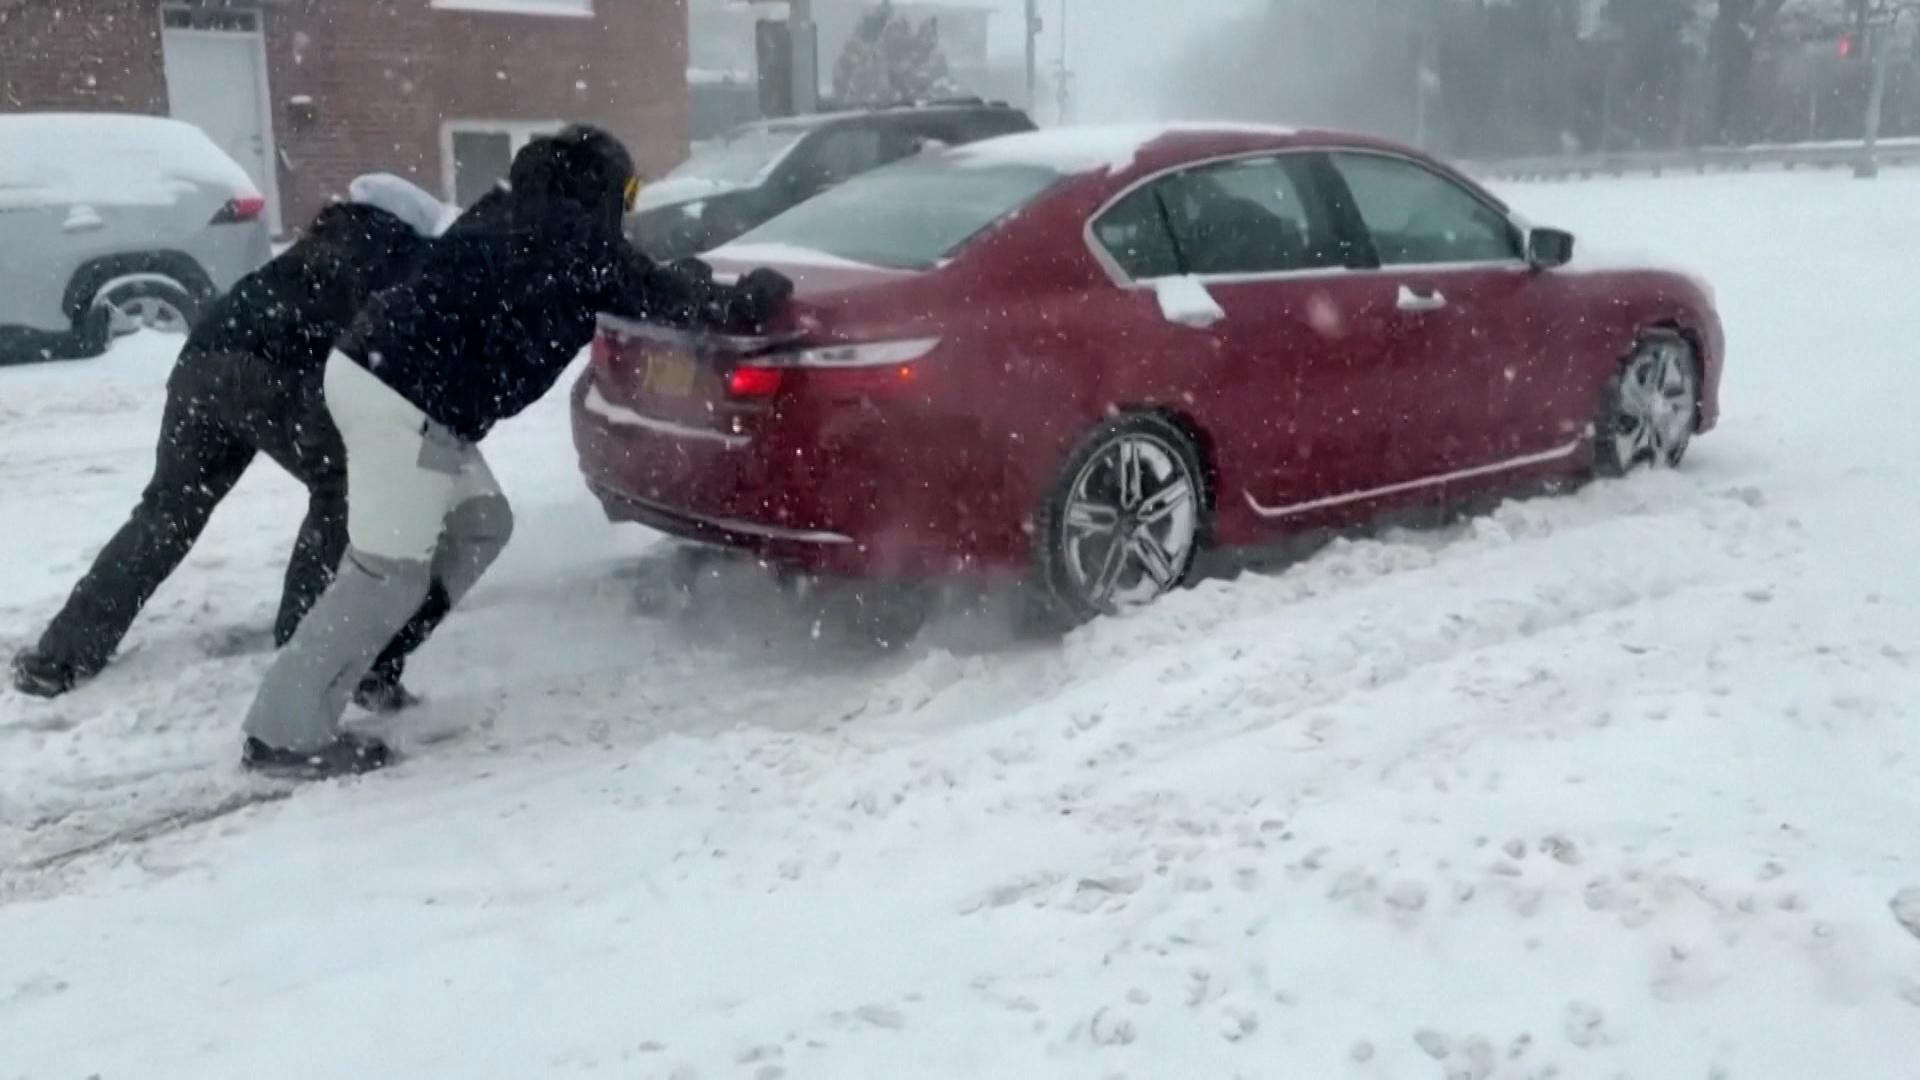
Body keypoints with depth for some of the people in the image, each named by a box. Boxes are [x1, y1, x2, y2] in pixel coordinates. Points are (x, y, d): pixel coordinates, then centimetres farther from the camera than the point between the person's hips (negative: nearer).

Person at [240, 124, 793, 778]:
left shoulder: (519, 212, 20)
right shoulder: (578, 239, -5)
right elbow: (663, 299, 4)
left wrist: (694, 281, 37)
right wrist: (754, 297, 18)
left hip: (376, 371, 10)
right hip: (407, 400, -10)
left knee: (479, 524, 19)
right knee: (388, 571, -3)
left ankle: (374, 667, 22)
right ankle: (285, 732, 4)